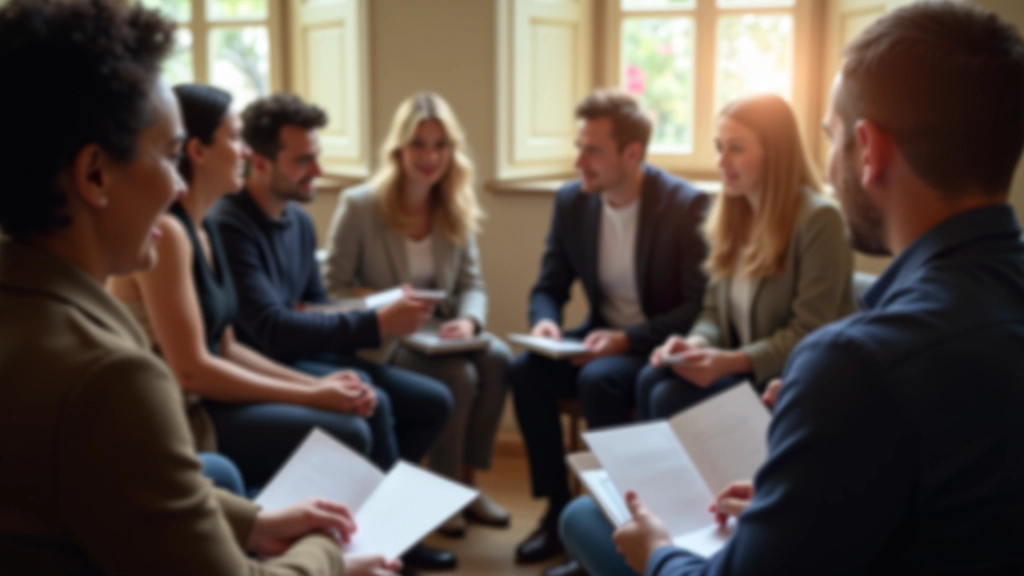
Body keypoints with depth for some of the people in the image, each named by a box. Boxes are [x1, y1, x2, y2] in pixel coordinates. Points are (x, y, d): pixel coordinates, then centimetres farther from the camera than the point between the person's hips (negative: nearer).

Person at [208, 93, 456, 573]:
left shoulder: (300, 221, 9)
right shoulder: (228, 226, -19)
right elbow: (273, 331, -27)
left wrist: (373, 319, -6)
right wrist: (376, 324, -31)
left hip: (304, 357, 9)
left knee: (434, 402, 0)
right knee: (370, 403, -31)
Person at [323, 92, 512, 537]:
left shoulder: (457, 211, 7)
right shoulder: (359, 206, -7)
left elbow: (472, 284, 4)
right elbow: (333, 290, -6)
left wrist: (468, 321, -18)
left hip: (436, 333, 5)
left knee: (498, 359, -25)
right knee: (459, 375, -29)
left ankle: (466, 482, -10)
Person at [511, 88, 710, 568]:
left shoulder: (685, 206, -18)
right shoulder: (571, 201, -1)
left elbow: (699, 307, -18)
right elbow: (549, 287, 6)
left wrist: (626, 339, -28)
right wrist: (545, 321, -18)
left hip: (660, 347, -5)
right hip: (603, 337, 6)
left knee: (598, 380, -33)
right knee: (526, 371, -20)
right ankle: (558, 509, -7)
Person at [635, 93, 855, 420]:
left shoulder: (818, 220, -16)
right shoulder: (730, 216, 7)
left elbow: (808, 335, -18)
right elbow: (716, 309, 11)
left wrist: (732, 361, -27)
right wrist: (697, 343, -12)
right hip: (743, 368, 7)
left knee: (672, 400, -24)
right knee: (650, 381, -19)